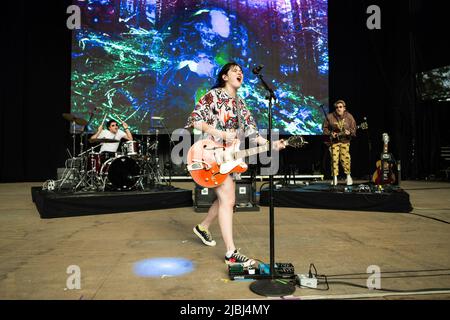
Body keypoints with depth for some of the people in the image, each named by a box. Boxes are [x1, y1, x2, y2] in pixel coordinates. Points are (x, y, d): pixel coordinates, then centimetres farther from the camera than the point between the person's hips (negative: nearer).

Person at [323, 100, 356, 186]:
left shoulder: (349, 117, -1)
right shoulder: (330, 117, -3)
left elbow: (354, 129, 3)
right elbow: (325, 128, 5)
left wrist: (349, 132, -18)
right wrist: (331, 133, -10)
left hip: (345, 141, 0)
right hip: (334, 141, 0)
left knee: (345, 158, -8)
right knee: (334, 159, -4)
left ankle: (348, 176, 13)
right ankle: (335, 178, 8)